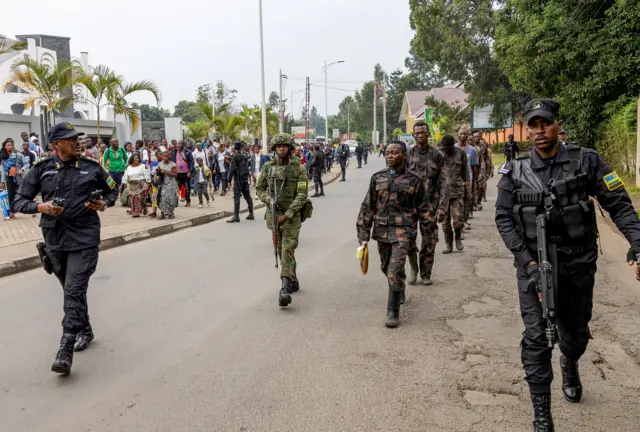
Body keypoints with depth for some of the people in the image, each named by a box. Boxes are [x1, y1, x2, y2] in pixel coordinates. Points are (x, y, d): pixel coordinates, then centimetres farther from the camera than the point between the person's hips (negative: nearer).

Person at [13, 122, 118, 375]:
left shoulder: (91, 167, 0)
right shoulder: (41, 169, 1)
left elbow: (112, 190, 15)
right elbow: (19, 202, 3)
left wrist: (105, 203, -6)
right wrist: (40, 206, -17)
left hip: (84, 238, -3)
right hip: (54, 239, 3)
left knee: (74, 292, -11)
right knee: (71, 291, 16)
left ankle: (65, 351, -12)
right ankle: (85, 330, 37)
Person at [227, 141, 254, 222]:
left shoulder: (235, 157, -10)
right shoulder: (244, 156, 12)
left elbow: (232, 168, -15)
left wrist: (229, 178, -10)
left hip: (238, 179, -7)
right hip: (245, 179, 7)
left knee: (236, 197, -8)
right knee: (247, 196, 11)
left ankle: (236, 216, -12)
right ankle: (251, 214, 16)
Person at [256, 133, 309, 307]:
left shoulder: (299, 168, -8)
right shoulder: (268, 167, 3)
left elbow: (302, 195, -13)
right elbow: (260, 188, 12)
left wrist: (287, 215, -19)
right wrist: (268, 199, -11)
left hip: (292, 215, -4)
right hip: (273, 214, 5)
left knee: (288, 249, -14)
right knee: (281, 250, 14)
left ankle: (285, 288, -18)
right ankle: (293, 281, 33)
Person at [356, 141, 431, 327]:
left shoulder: (414, 179, -2)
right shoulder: (377, 178, 5)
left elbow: (424, 208, 4)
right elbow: (368, 207, 7)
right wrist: (363, 234, 4)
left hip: (403, 230, -4)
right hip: (382, 229, 4)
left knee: (395, 269, -13)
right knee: (386, 267, 18)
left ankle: (393, 312, -4)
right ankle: (399, 293, 47)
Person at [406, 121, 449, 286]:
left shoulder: (437, 156, 4)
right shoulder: (408, 155, 5)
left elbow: (444, 183, 1)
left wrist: (442, 207, -7)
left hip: (431, 204, 0)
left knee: (429, 242, 4)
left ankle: (426, 274, 19)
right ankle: (413, 268, 16)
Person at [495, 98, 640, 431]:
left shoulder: (586, 161, -5)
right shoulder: (514, 172, -3)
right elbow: (503, 218, -5)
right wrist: (528, 261, -14)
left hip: (578, 266, 1)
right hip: (533, 266, -1)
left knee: (576, 333, 20)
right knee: (537, 339, -6)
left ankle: (569, 365, 55)